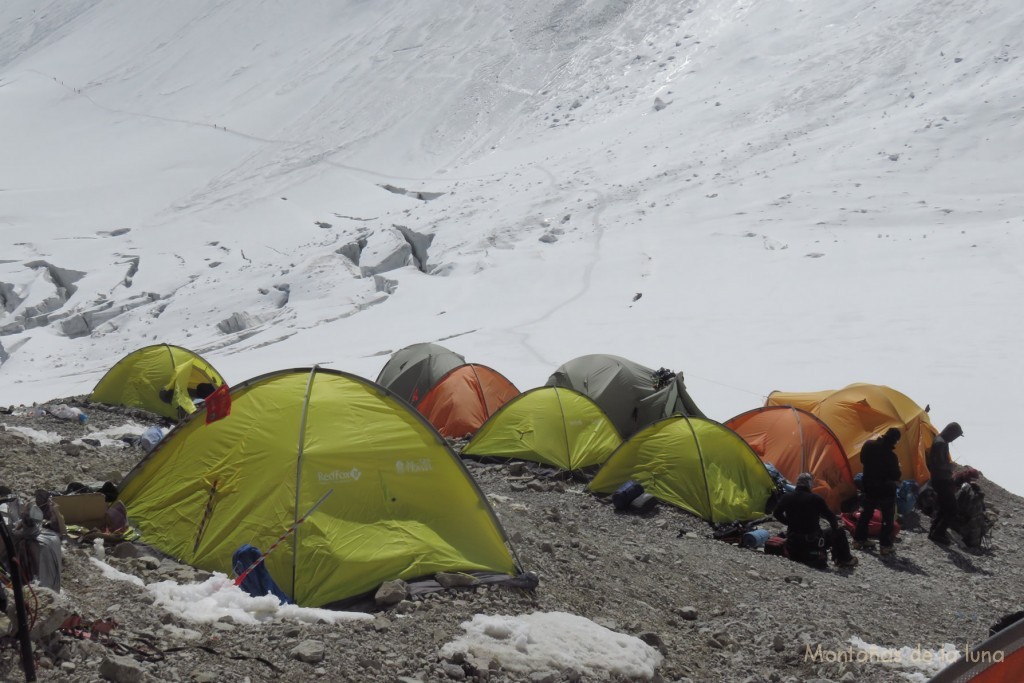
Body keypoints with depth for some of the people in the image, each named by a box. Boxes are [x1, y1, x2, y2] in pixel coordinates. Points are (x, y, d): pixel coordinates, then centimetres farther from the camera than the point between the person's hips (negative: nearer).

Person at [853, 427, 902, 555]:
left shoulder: (869, 446, -7)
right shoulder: (890, 456, -28)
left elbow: (863, 461, 10)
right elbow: (896, 475, -17)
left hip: (869, 487, 6)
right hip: (886, 490, -6)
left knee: (866, 514, 19)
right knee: (888, 518, 5)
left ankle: (859, 540, 25)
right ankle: (885, 546, 5)